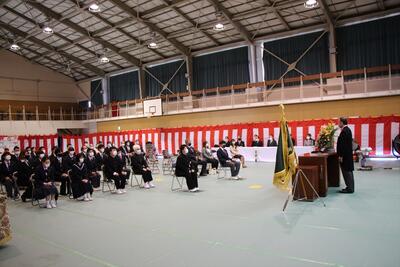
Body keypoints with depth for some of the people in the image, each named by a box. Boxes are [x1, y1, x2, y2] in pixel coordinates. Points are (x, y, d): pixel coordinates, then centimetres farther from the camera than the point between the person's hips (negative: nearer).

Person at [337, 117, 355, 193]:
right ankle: (350, 187, 22)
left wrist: (340, 156, -19)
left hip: (345, 155, -10)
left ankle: (350, 188, 2)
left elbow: (343, 144, -22)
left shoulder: (344, 131, -18)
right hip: (348, 154, 10)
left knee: (347, 171, -4)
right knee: (348, 171, 15)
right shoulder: (347, 129, 13)